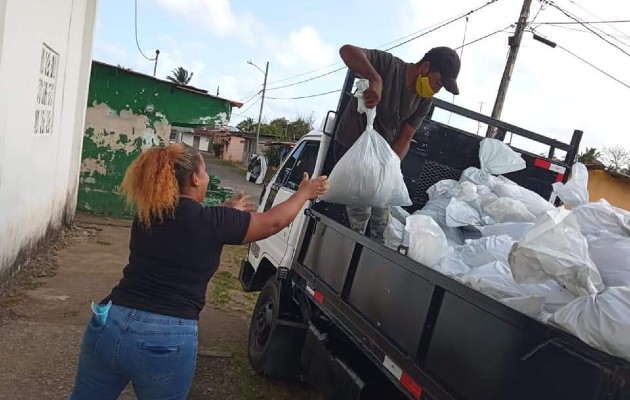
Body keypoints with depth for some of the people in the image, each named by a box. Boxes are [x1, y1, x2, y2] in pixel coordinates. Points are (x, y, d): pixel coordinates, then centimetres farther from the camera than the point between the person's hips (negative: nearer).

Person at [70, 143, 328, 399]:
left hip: (110, 325, 5)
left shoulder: (146, 215, 6)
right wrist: (305, 192, 19)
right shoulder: (211, 221, -9)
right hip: (166, 340, -4)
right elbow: (274, 222, 4)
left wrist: (227, 210, 36)